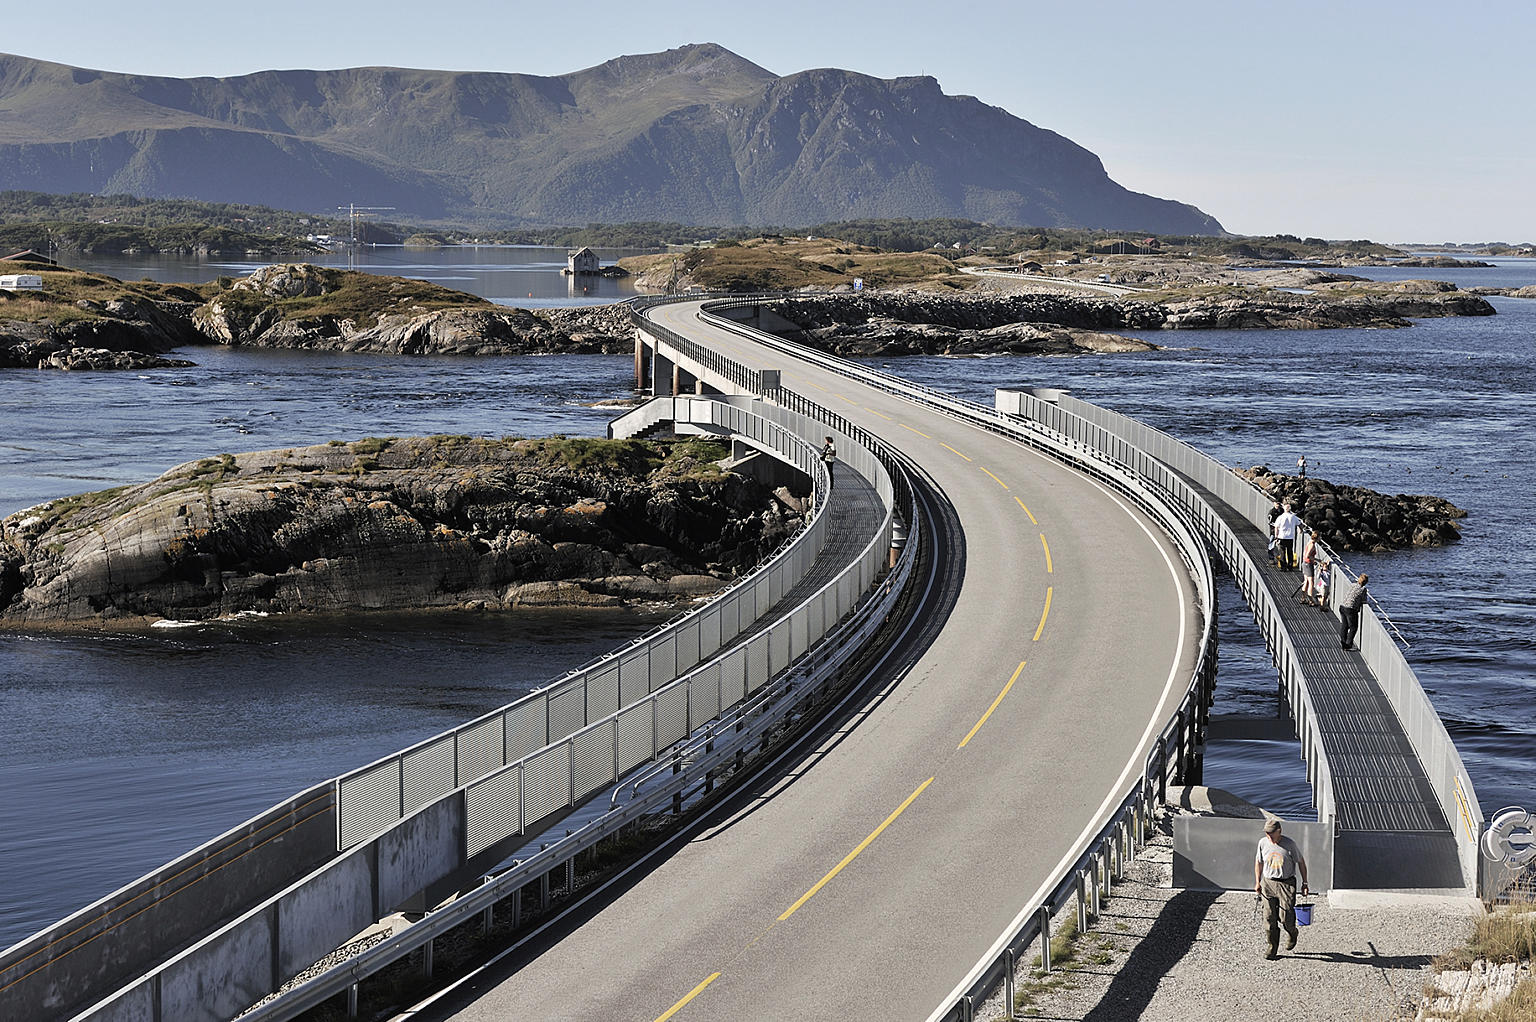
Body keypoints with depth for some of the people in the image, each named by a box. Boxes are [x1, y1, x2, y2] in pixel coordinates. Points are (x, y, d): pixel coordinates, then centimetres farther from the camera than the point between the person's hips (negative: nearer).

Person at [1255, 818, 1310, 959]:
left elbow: (1301, 862, 3)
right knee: (1269, 917, -2)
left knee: (1285, 917, -8)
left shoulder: (1289, 844, -9)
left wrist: (1304, 883, 4)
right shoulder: (1263, 843, 0)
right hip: (1268, 883, 3)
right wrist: (1257, 883, 13)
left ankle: (1292, 933, 26)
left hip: (1287, 883, -3)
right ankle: (1271, 948, 7)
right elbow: (1258, 862, 15)